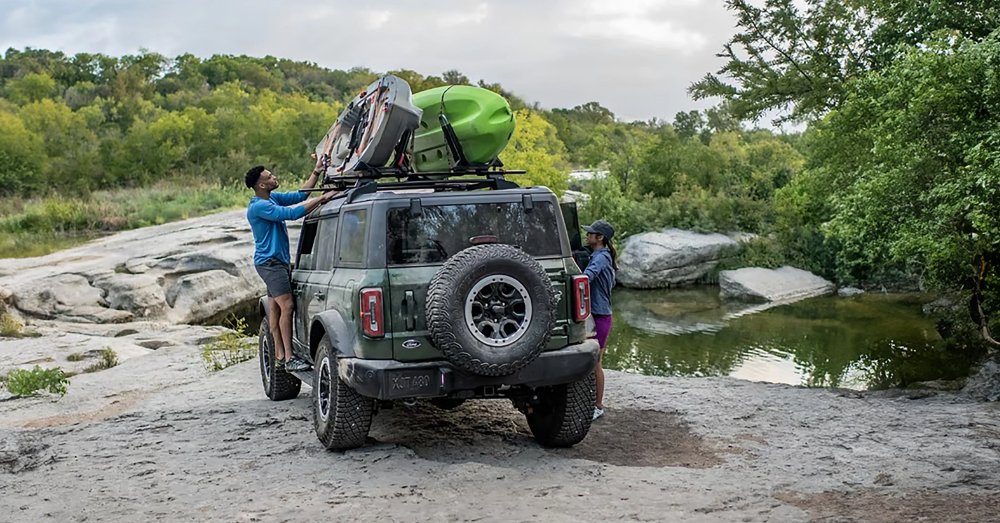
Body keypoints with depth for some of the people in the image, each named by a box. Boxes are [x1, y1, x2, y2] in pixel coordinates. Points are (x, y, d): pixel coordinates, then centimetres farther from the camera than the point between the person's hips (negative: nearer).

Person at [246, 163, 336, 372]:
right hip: (269, 262, -10)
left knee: (276, 308, 11)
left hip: (279, 261, 10)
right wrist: (323, 198, -27)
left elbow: (298, 196, 15)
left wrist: (316, 173, 8)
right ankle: (288, 358, -14)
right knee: (287, 306, -15)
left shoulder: (273, 198, 10)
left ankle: (280, 354, 15)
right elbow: (292, 213, -28)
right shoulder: (258, 206, -20)